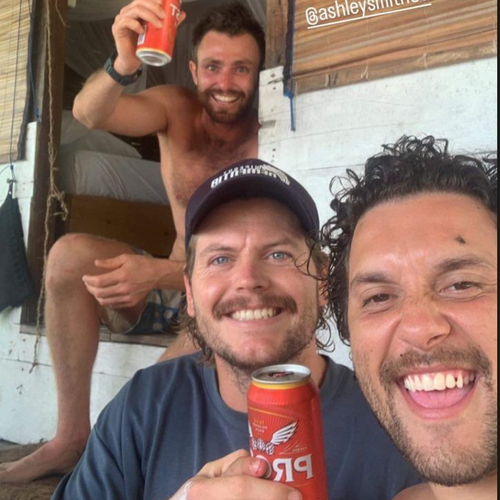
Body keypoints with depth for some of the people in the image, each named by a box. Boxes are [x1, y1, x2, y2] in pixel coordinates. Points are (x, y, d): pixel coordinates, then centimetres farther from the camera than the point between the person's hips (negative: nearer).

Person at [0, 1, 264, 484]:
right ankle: (71, 436, -12)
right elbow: (89, 113, -21)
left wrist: (160, 273, -35)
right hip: (168, 287, 4)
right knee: (70, 253, -18)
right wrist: (123, 65, -44)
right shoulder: (176, 110, -3)